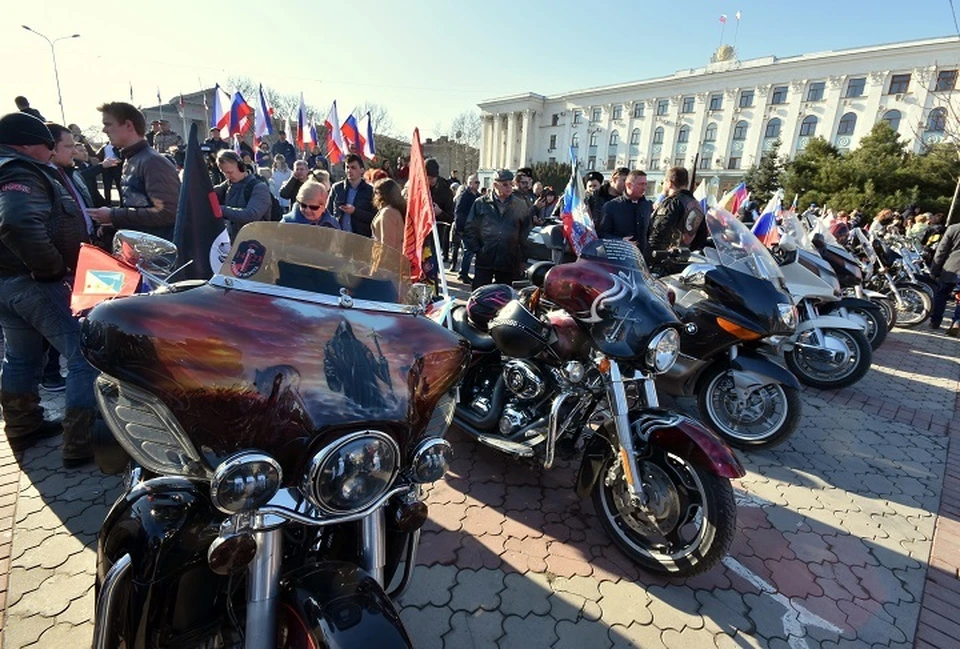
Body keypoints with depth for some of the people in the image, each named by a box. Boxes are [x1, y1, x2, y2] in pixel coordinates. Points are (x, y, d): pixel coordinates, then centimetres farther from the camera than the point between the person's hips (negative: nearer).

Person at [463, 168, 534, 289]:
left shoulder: (521, 205, 5)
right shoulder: (481, 203, 2)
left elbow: (526, 233, 9)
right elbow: (470, 229, 5)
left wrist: (522, 258, 5)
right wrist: (477, 249, -3)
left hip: (509, 262, 1)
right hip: (484, 260, -1)